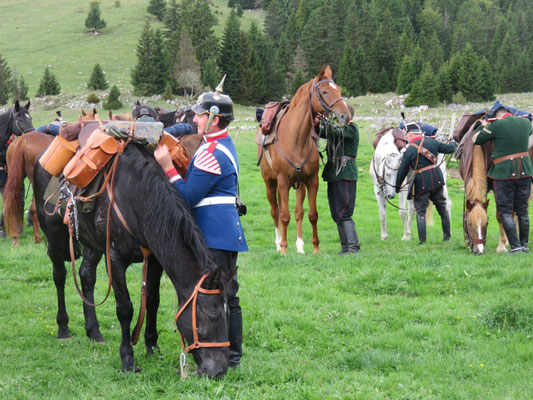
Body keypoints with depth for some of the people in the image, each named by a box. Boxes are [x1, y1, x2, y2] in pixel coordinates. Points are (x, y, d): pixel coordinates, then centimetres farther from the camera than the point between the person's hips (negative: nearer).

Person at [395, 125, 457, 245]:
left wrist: (397, 186, 11)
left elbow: (403, 171, -2)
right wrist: (454, 144, 38)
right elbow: (448, 149, 14)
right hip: (437, 180, 4)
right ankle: (447, 235, 25)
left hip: (421, 184, -4)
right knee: (442, 208, 18)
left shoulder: (409, 151, -7)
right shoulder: (433, 143, 1)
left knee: (420, 211, 4)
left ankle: (422, 240, 0)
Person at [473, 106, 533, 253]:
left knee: (506, 212, 1)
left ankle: (516, 246, -7)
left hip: (504, 173, -5)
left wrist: (484, 124, 15)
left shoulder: (497, 125, -10)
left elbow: (475, 140, 0)